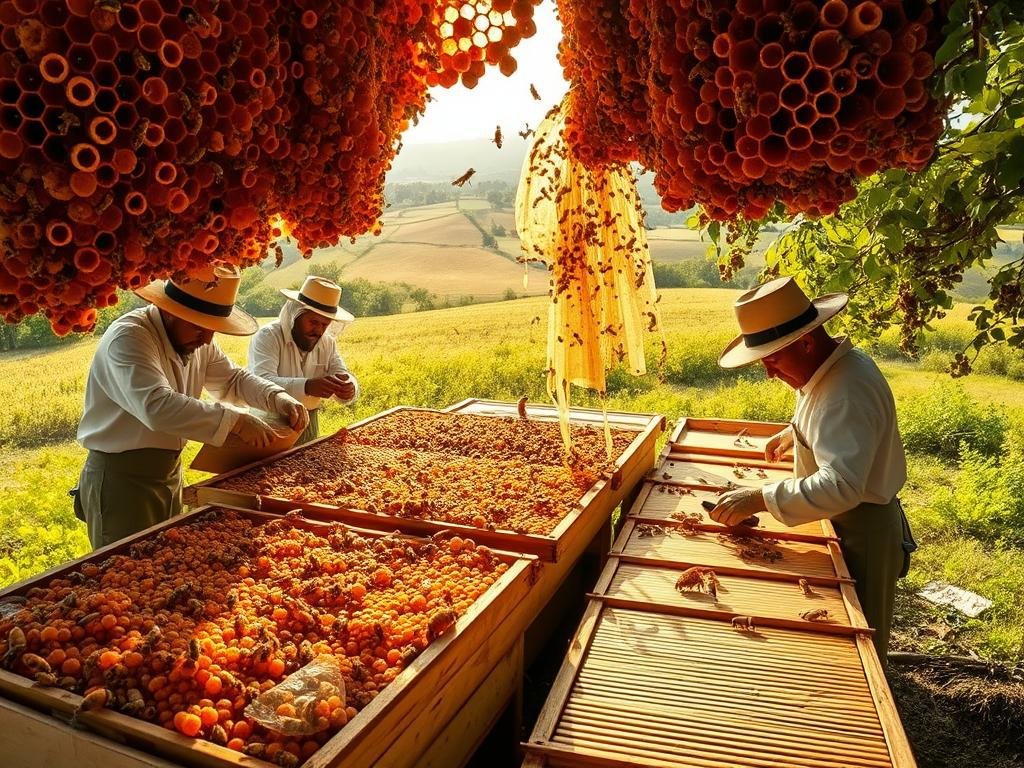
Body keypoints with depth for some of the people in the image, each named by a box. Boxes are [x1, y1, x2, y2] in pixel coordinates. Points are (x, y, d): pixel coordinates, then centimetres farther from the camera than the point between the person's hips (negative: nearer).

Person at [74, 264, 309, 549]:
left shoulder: (196, 340, 2)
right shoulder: (128, 338, -24)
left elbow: (234, 379, 12)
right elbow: (158, 406, -38)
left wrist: (278, 398, -7)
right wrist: (234, 421, -37)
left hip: (170, 472, 8)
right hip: (122, 480, -8)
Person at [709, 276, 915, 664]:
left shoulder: (847, 391, -33)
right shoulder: (834, 367, 0)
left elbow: (841, 486, -42)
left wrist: (760, 498, -41)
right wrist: (795, 432, 16)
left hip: (861, 534, -9)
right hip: (844, 524, 9)